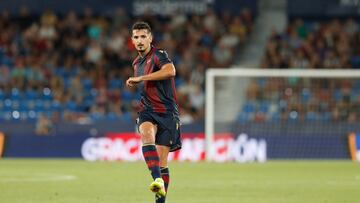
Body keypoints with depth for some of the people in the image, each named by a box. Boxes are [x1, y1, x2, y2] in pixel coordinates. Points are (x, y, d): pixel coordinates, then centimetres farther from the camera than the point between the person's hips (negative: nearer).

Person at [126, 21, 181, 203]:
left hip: (167, 112, -4)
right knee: (147, 135, -31)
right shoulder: (137, 62, 18)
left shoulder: (158, 55, -7)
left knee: (162, 160, -6)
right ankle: (158, 180, -47)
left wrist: (140, 78, -27)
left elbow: (170, 71, -30)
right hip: (147, 111, 4)